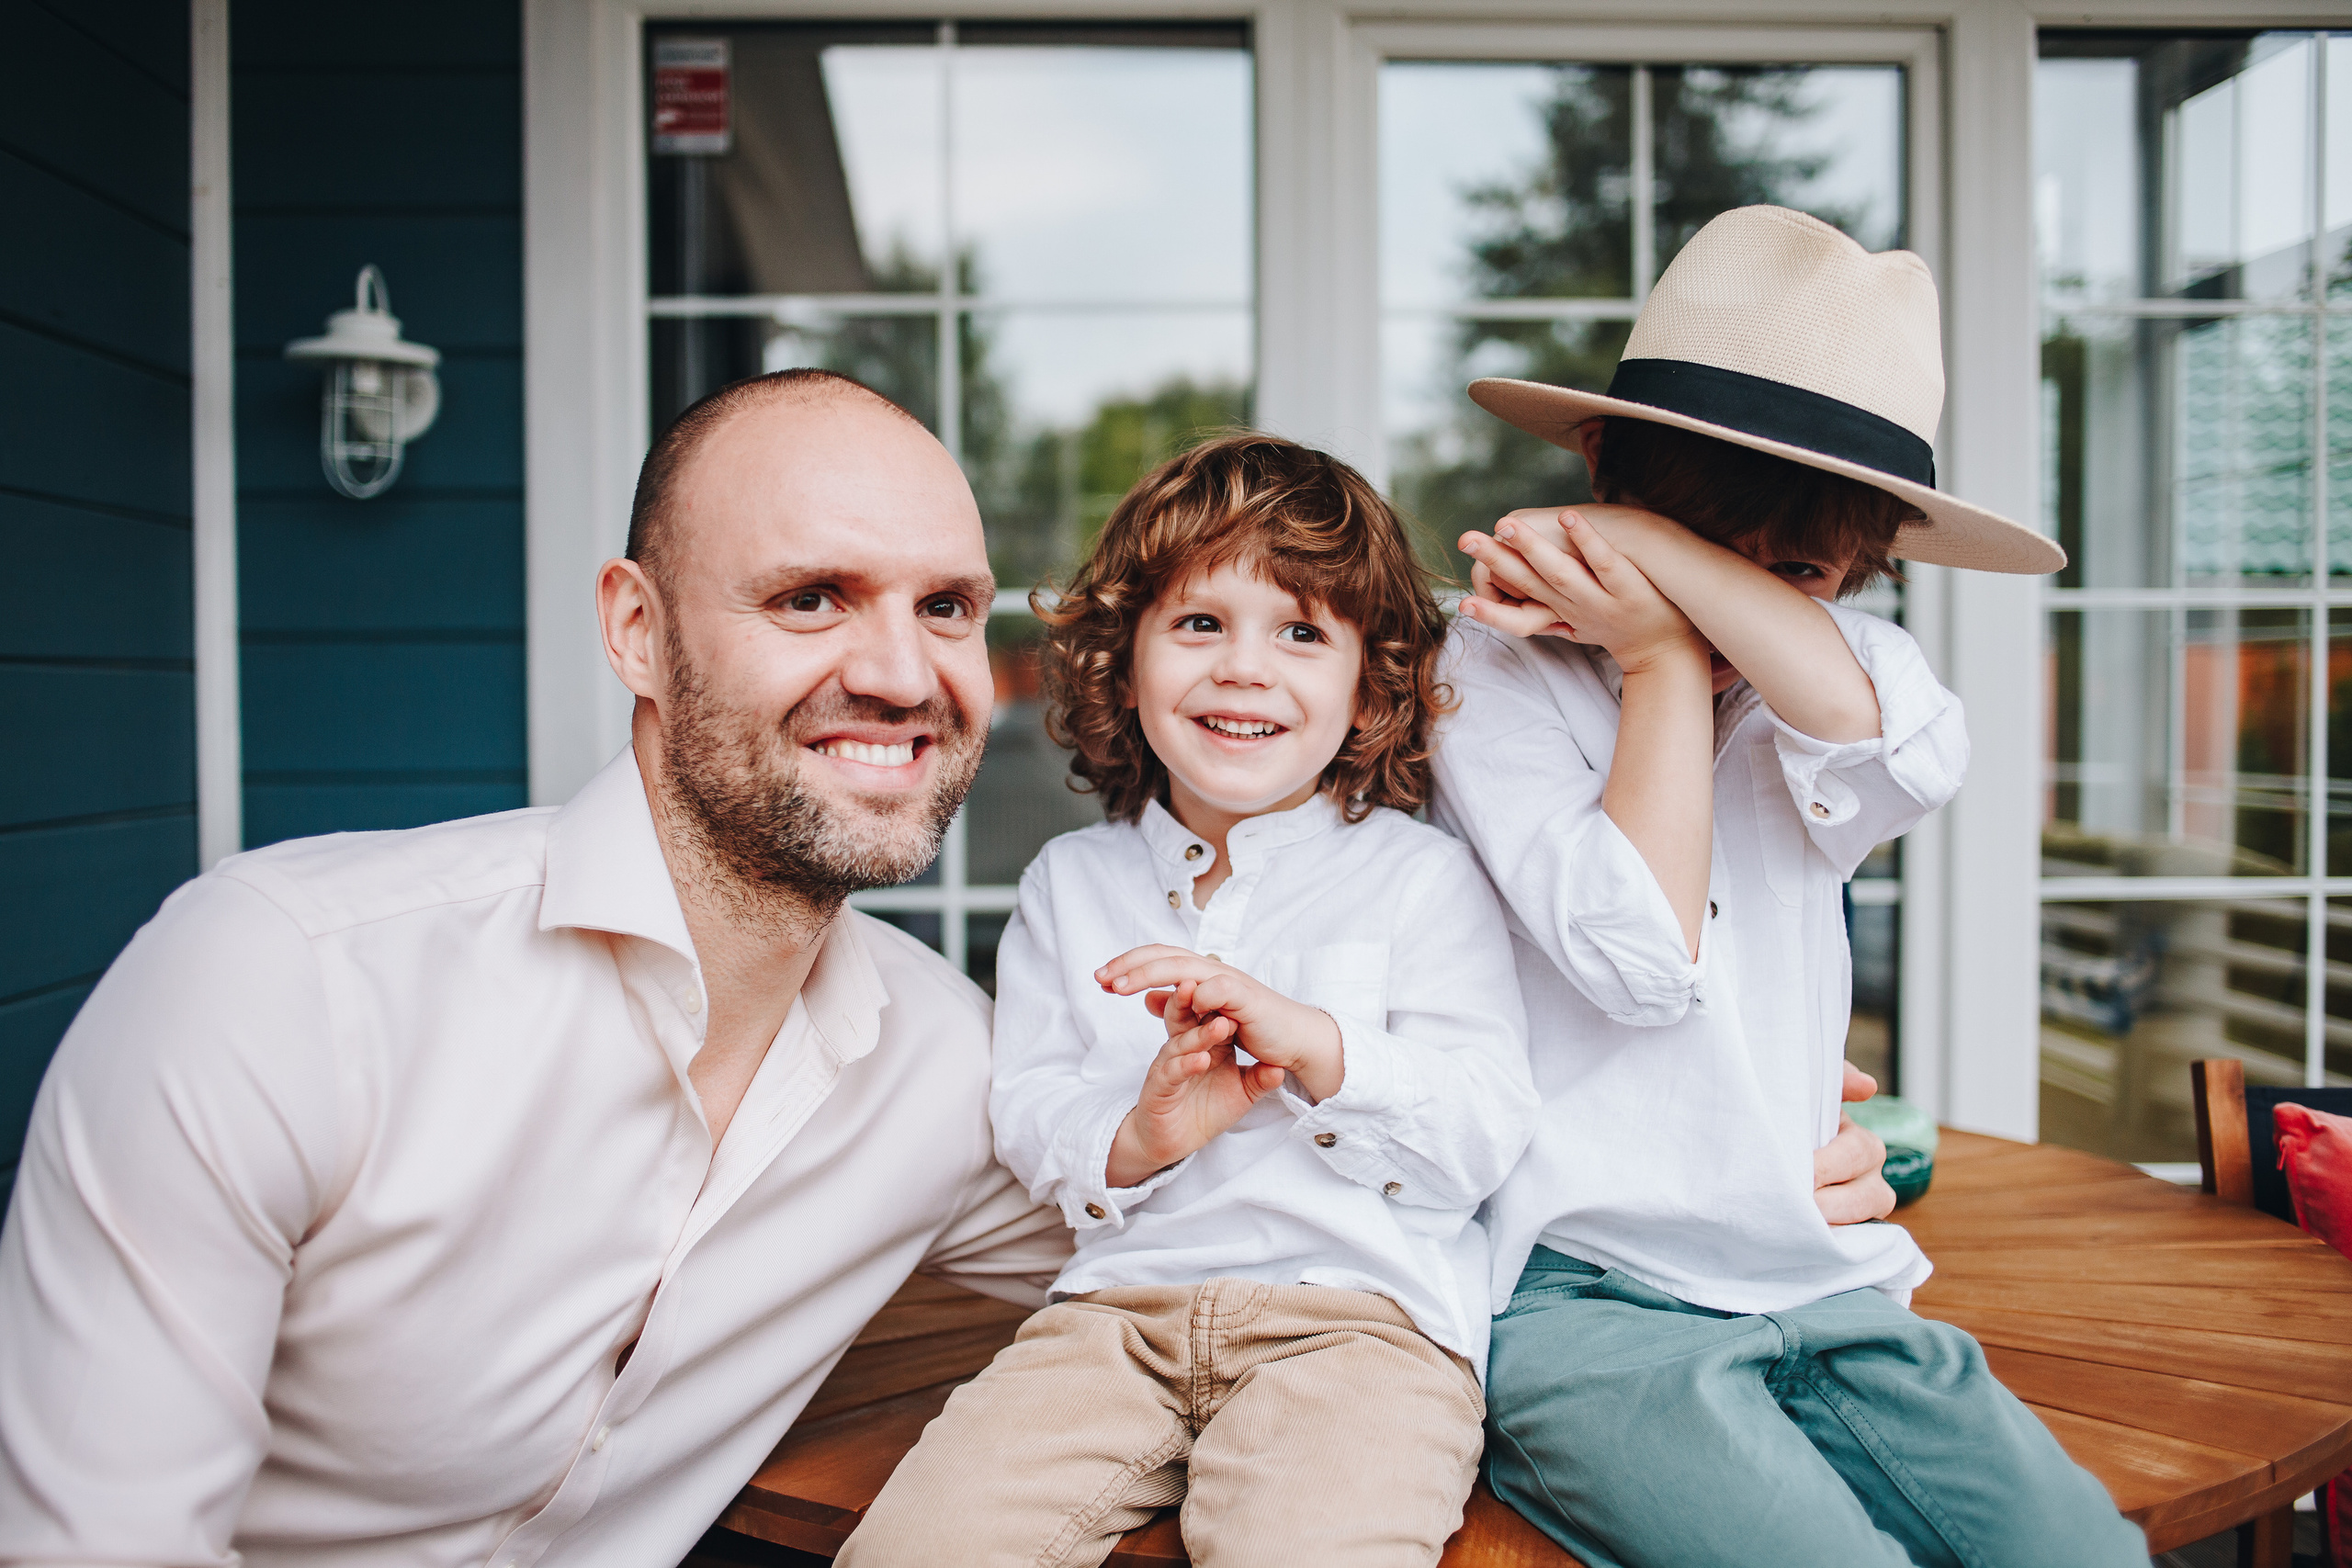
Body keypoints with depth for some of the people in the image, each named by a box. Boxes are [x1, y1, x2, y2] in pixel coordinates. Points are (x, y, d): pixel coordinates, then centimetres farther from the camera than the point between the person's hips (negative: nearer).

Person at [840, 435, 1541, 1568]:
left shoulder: (1421, 877, 4)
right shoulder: (1071, 882, 14)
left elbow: (1489, 1132, -3)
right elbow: (1025, 1117, 11)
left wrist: (1312, 1040, -18)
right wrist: (1134, 1137, -11)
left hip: (1364, 1306, -3)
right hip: (1124, 1300, 3)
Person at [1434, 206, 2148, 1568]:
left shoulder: (1821, 682, 11)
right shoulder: (1505, 669, -3)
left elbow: (1920, 754, -16)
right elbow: (1641, 959, -15)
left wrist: (1647, 548, -15)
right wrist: (1665, 657, -9)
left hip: (1822, 1286, 5)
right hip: (1589, 1296, -4)